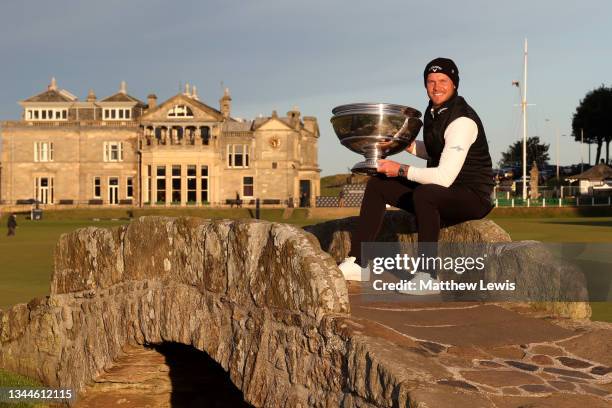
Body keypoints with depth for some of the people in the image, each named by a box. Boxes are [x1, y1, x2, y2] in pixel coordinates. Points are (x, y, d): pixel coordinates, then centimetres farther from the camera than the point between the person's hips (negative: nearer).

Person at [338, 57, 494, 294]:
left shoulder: (462, 121, -22)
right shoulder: (433, 111, 5)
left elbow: (445, 177, -29)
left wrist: (401, 170, -21)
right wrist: (408, 146, 4)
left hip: (472, 196, -9)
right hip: (437, 190, 9)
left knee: (423, 194, -39)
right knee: (377, 185, 3)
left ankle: (428, 276, -30)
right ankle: (356, 263, -1)